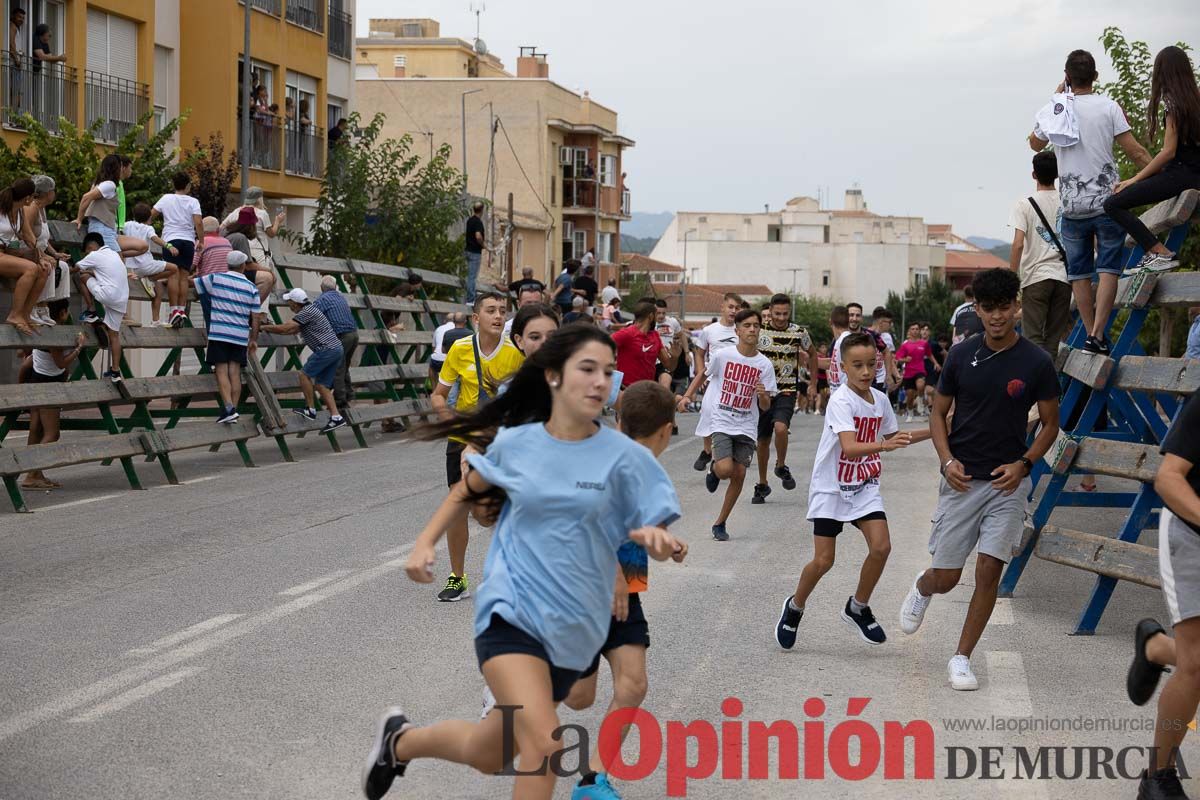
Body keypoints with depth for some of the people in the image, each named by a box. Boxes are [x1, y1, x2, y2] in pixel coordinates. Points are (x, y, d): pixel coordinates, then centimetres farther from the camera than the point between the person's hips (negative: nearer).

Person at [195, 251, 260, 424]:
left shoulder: (215, 278, 1)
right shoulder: (252, 288, 6)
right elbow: (255, 318, 5)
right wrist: (254, 340, 15)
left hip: (219, 333, -2)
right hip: (241, 336, 2)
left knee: (222, 371, -5)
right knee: (235, 372, 3)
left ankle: (229, 408, -18)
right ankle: (233, 410, 1)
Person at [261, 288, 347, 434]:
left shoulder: (306, 312, -13)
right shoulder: (308, 310, 20)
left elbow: (283, 328, -16)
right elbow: (291, 331, 30)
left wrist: (263, 327, -3)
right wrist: (271, 329, 26)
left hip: (327, 349, -10)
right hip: (336, 349, 10)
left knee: (305, 374, -3)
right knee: (321, 385, 9)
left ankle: (310, 410, 1)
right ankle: (336, 417, 1)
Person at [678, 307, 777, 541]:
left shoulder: (764, 365, -2)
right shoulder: (723, 355, -8)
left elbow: (765, 407, -1)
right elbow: (703, 374, 12)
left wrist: (762, 395, -22)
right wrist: (687, 396, 3)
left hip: (746, 426, 3)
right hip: (720, 422, -3)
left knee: (739, 474, 1)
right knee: (725, 469, -21)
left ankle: (720, 524, 17)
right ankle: (713, 469, 18)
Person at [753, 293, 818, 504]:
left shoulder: (799, 333, -4)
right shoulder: (759, 330, -4)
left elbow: (813, 355, 15)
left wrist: (813, 384, 17)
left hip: (787, 391, -2)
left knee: (780, 428, -27)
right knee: (762, 439, 8)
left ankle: (781, 467, -1)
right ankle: (762, 485, 24)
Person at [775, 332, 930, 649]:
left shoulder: (880, 399, 1)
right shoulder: (841, 401, -21)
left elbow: (892, 436, 20)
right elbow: (849, 447, -35)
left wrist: (933, 432, 12)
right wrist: (883, 445, -51)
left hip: (864, 487, 5)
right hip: (830, 488, -5)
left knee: (881, 546, -12)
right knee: (823, 561, -5)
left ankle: (858, 608, 11)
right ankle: (794, 608, 23)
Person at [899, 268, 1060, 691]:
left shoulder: (1036, 363, -5)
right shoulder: (961, 355, -1)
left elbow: (1050, 423, 4)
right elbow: (939, 413, 9)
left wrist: (1023, 464, -10)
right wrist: (947, 460, -7)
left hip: (1008, 481, -1)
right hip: (962, 478, 1)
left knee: (989, 570, -6)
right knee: (945, 578, 2)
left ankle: (962, 658, 8)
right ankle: (921, 588, 40)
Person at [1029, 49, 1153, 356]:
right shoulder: (1108, 107, -5)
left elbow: (1035, 143, 22)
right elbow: (1135, 152, -9)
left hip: (1072, 206, 2)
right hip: (1106, 201, -2)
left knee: (1079, 273, 10)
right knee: (1108, 268, 1)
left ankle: (1092, 335, 12)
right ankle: (1098, 335, -12)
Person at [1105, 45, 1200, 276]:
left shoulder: (1173, 103, -10)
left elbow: (1169, 152, -16)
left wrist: (1134, 179, -14)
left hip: (1180, 174, -9)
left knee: (1113, 203, -16)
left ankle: (1161, 254, -24)